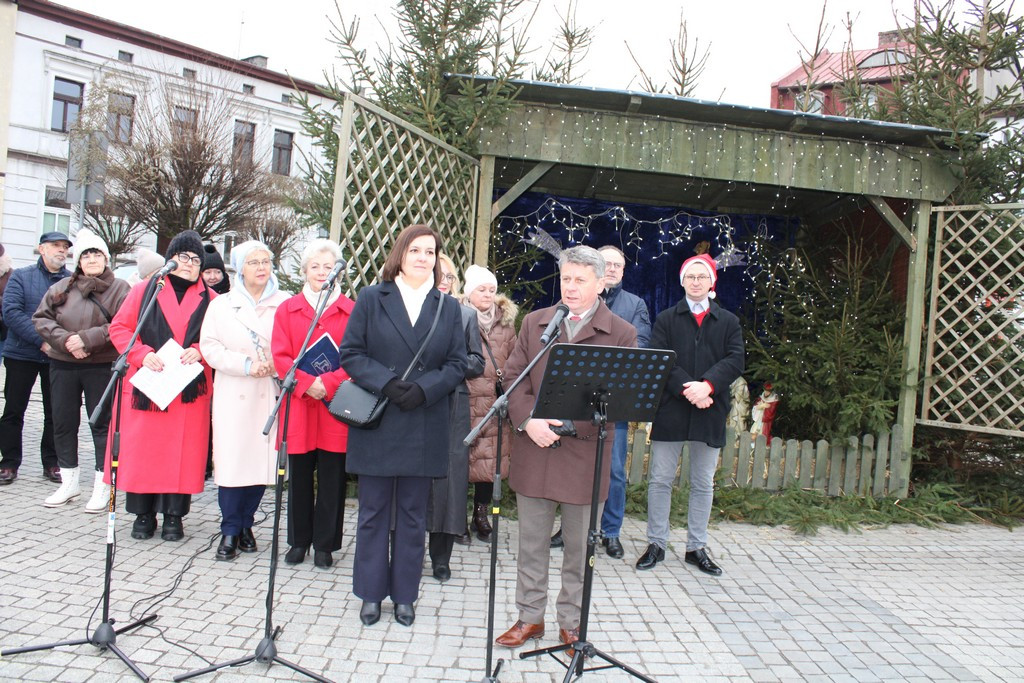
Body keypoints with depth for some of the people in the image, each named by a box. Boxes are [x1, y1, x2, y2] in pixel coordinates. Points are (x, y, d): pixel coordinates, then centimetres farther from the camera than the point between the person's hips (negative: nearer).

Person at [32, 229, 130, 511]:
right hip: (62, 365, 4)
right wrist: (66, 340, -12)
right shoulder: (62, 288, 9)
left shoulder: (119, 289, -2)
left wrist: (87, 339, -19)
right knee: (63, 423, 10)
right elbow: (41, 318, 4)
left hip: (101, 368, -4)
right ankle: (69, 482, 25)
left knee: (102, 424, 1)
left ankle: (103, 484, 11)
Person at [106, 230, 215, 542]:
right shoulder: (144, 290, 7)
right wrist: (143, 354, -12)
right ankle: (144, 514, 15)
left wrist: (199, 351, -14)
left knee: (182, 451, 1)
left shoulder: (209, 299, 9)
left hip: (190, 389, 0)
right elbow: (120, 327, 3)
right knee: (143, 449, 2)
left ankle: (174, 515, 12)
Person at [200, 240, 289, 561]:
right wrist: (246, 364, -11)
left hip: (270, 394, 0)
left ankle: (245, 524, 21)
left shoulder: (284, 304, 6)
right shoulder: (222, 304, 9)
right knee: (231, 460, -4)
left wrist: (275, 365, -13)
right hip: (233, 395, 0)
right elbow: (209, 347, 1)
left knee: (262, 459, 3)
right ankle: (230, 531, 9)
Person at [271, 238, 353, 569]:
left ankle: (325, 544, 17)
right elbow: (280, 356, 1)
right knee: (299, 477, 10)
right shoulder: (287, 309, 9)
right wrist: (307, 382, -14)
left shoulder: (351, 311, 2)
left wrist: (328, 382, -16)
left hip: (336, 407, -1)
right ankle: (298, 541, 24)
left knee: (331, 478, 4)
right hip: (298, 405, 2)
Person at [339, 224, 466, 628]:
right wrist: (386, 382, -17)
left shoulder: (449, 308, 8)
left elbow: (457, 364, 3)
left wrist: (425, 389, -14)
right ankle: (371, 593, 21)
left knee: (412, 515, 10)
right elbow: (351, 354, -2)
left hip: (424, 429, 1)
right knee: (373, 511, 8)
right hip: (376, 425, -1)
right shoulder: (371, 299, 4)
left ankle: (404, 595, 22)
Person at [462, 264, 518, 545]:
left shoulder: (506, 321, 14)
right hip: (462, 403, -4)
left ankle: (481, 512, 22)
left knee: (491, 459, 5)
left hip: (495, 405, 4)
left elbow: (514, 360, 17)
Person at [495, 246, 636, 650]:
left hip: (584, 454, -2)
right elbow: (513, 376, 5)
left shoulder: (622, 334, -1)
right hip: (533, 451, 2)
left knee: (579, 547, 10)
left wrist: (566, 426, -16)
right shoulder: (534, 323, 8)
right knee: (531, 542, 12)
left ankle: (571, 622, 27)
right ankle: (530, 617, 28)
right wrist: (528, 420, -13)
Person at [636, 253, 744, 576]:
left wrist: (707, 385, -19)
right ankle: (656, 544, 15)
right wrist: (687, 390, -18)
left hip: (710, 413, 1)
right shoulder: (666, 319, 7)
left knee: (703, 483, 9)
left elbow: (734, 361, -3)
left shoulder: (729, 322, 10)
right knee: (660, 479, 3)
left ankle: (697, 547, 21)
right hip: (670, 411, -1)